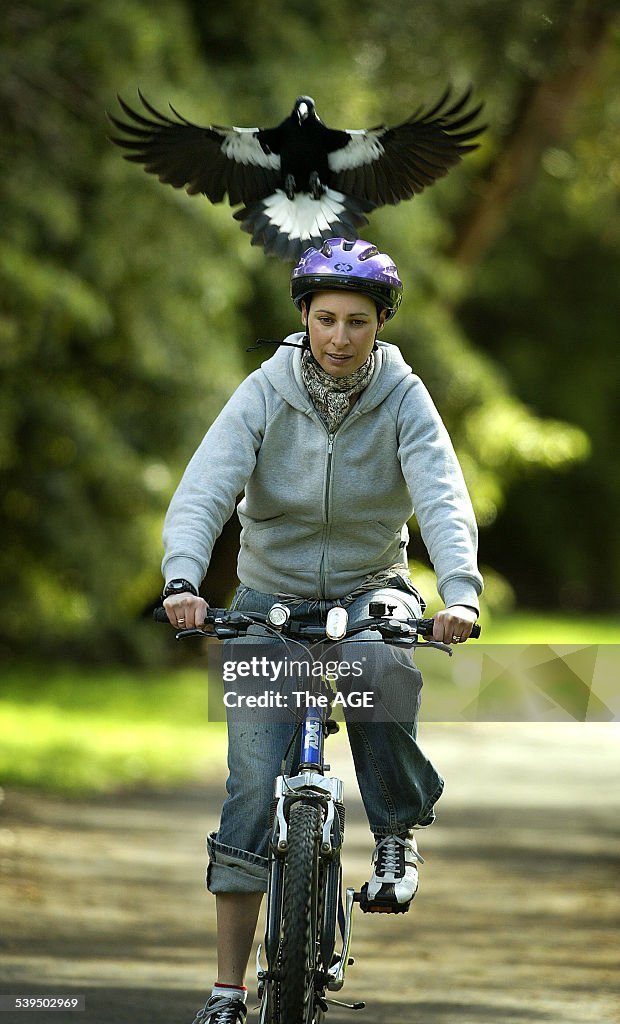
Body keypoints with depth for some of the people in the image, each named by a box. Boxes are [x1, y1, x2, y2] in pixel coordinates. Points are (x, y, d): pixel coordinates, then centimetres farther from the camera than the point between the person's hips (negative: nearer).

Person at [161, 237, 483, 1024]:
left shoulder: (404, 399, -12)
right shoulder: (264, 394, -13)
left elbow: (443, 498, -25)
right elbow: (203, 492, -24)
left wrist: (459, 592, -44)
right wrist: (182, 582, -43)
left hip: (370, 589, 0)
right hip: (272, 599, 0)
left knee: (386, 663, -37)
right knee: (252, 792, -8)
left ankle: (397, 834, -14)